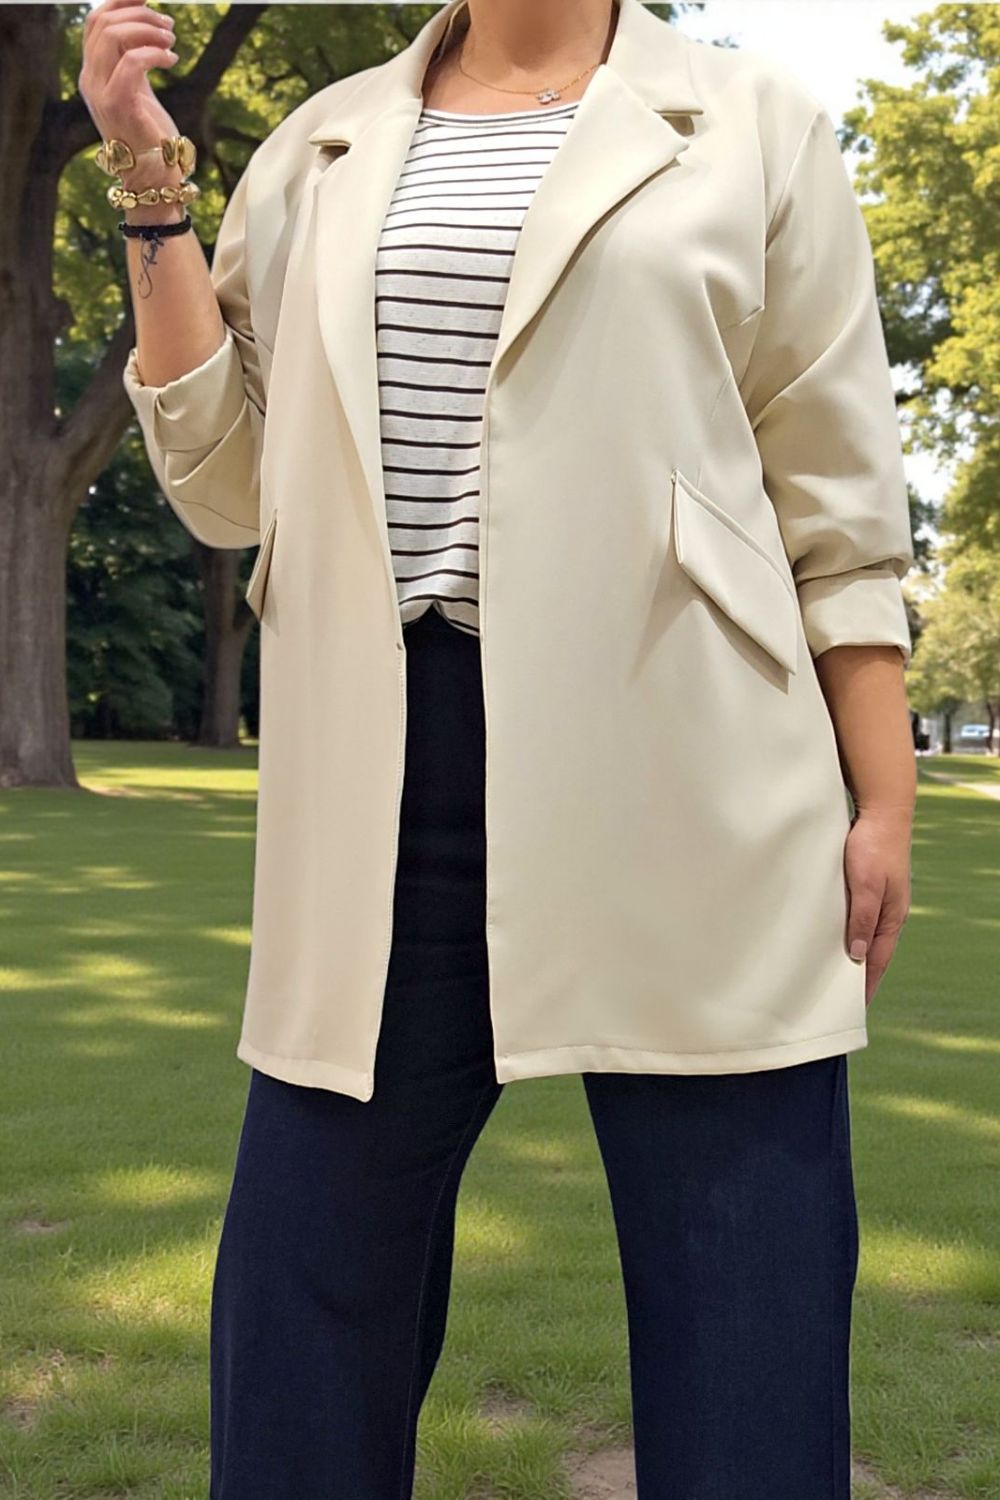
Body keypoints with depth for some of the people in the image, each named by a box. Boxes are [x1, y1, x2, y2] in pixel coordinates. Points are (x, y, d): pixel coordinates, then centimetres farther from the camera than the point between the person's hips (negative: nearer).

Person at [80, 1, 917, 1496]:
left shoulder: (754, 129, 7)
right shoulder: (326, 149, 15)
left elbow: (837, 501, 3)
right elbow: (229, 479, 11)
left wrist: (882, 801, -2)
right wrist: (153, 183, 6)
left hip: (685, 770, -2)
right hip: (389, 759, 3)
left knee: (738, 1264, 3)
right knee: (308, 1249, 8)